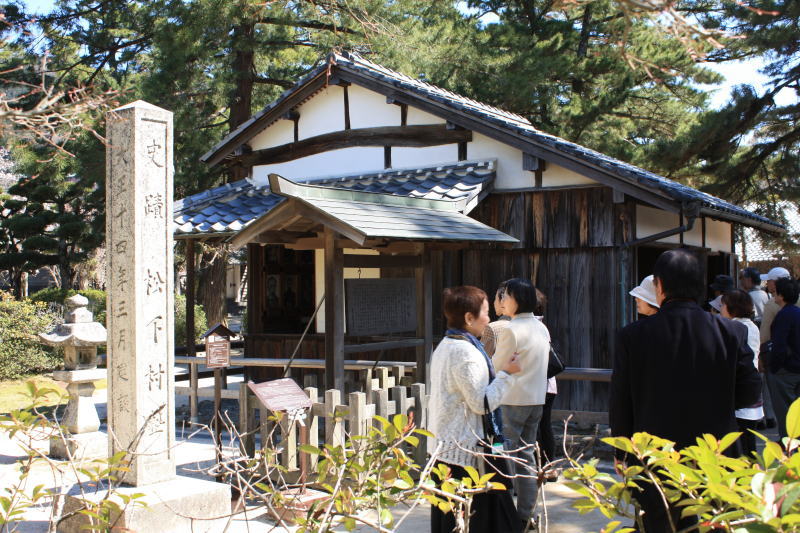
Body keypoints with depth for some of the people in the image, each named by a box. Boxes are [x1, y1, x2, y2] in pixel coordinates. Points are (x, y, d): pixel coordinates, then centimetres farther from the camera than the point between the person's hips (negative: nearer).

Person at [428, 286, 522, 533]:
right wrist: (506, 373, -11)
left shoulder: (444, 347, 12)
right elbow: (482, 403, -18)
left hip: (443, 447, 10)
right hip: (466, 450, -10)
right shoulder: (466, 351, -18)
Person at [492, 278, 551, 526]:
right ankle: (525, 512, 19)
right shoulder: (542, 329, 8)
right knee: (526, 455, 13)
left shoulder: (512, 330, -16)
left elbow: (495, 367, -11)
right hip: (536, 400, 8)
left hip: (513, 401, -8)